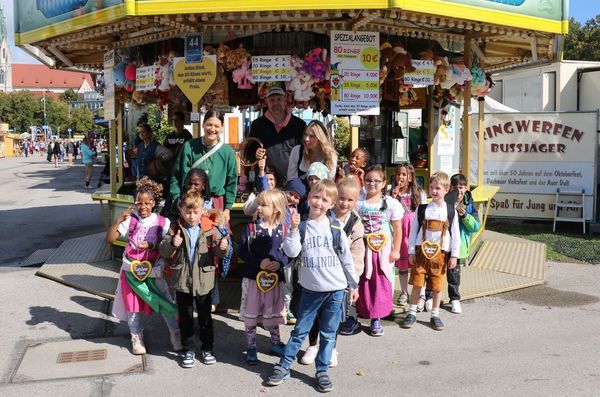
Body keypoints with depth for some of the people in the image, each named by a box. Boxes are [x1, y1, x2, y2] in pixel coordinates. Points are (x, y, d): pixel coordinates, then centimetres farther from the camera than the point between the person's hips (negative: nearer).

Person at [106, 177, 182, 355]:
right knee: (132, 305, 12)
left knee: (165, 304, 1)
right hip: (131, 270, 1)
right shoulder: (130, 220, -6)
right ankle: (136, 338, 30)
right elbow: (109, 239, -10)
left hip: (153, 271, -1)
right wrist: (119, 220, -20)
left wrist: (152, 245, -20)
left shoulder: (162, 222, -6)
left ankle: (176, 334, 18)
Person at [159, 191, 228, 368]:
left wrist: (222, 247, -29)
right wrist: (172, 243, -27)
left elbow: (218, 253, -6)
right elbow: (164, 251, -6)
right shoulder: (175, 229, -4)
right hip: (182, 280, 1)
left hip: (203, 280, 0)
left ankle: (207, 348, 29)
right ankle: (188, 350, 27)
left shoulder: (210, 228, -6)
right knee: (185, 317, 13)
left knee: (205, 316, 13)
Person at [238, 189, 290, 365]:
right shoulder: (251, 227, -7)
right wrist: (259, 263, -19)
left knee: (273, 314, 16)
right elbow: (242, 252, -8)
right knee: (251, 314, 8)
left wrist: (280, 263, -17)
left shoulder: (283, 229, -4)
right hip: (253, 277, -1)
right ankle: (251, 348, 23)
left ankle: (276, 344, 35)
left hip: (275, 278, 1)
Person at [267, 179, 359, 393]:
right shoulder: (301, 226, -2)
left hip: (335, 289, 0)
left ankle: (322, 371, 22)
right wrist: (293, 229, -21)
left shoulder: (335, 228, -3)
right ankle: (283, 366, 20)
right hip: (310, 288, 0)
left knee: (328, 333, 9)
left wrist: (353, 285, 7)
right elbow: (291, 252, -12)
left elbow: (346, 258, 4)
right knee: (300, 330, 7)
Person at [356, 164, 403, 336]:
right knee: (363, 283, 5)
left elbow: (398, 229, 1)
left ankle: (376, 319, 13)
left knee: (382, 284, 3)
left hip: (383, 250, 0)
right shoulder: (358, 203, -1)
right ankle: (362, 313, 17)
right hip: (363, 249, 0)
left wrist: (396, 250, -1)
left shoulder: (391, 203, -2)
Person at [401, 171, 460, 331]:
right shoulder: (422, 209, 0)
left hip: (441, 253, 0)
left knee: (437, 286, 7)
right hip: (421, 251, 0)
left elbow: (455, 235, 2)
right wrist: (411, 252, -1)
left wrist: (454, 256, -1)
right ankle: (411, 313, 15)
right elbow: (413, 231, 3)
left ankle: (435, 315, 21)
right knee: (417, 283, 3)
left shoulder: (451, 211, 0)